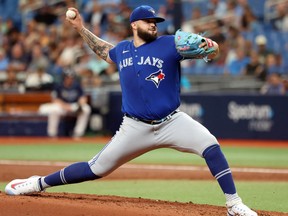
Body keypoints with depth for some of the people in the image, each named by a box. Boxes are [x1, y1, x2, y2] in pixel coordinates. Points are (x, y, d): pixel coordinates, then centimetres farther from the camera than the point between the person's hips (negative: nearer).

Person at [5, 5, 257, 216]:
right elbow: (104, 50, 31)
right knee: (97, 169, 2)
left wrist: (210, 47, -40)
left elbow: (199, 46, -17)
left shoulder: (169, 44, -5)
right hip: (136, 128, 2)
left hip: (172, 122, -2)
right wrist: (81, 29, 25)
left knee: (211, 147, -24)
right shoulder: (122, 49, 7)